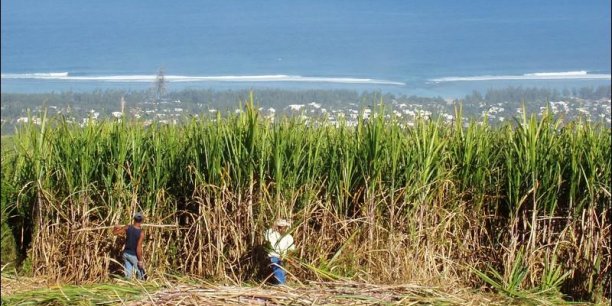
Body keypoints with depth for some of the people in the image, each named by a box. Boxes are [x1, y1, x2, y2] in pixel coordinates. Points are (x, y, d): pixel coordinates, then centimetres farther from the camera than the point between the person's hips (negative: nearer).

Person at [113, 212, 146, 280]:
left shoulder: (128, 227, -9)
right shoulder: (141, 233, -22)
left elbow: (115, 232, 4)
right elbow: (138, 248, -23)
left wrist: (116, 227, 27)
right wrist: (140, 260, -14)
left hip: (126, 253, 5)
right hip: (134, 255, -5)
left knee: (128, 273, 12)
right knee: (140, 272, 13)